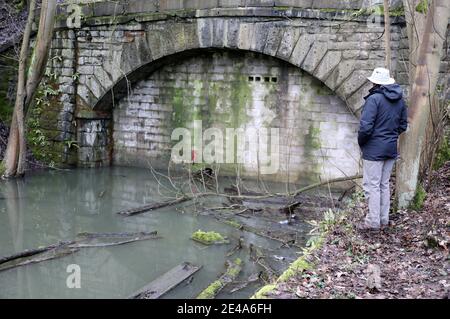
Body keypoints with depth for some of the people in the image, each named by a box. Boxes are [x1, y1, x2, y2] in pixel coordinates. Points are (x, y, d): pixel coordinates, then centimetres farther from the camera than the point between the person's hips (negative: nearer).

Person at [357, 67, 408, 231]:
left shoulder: (374, 99, -17)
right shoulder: (400, 100, 7)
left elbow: (365, 126, -21)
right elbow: (403, 125, 13)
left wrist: (361, 142, -5)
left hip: (374, 149, -7)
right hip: (391, 149, 7)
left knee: (372, 185, -1)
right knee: (384, 185, 15)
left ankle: (373, 222, 2)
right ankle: (384, 220, 21)